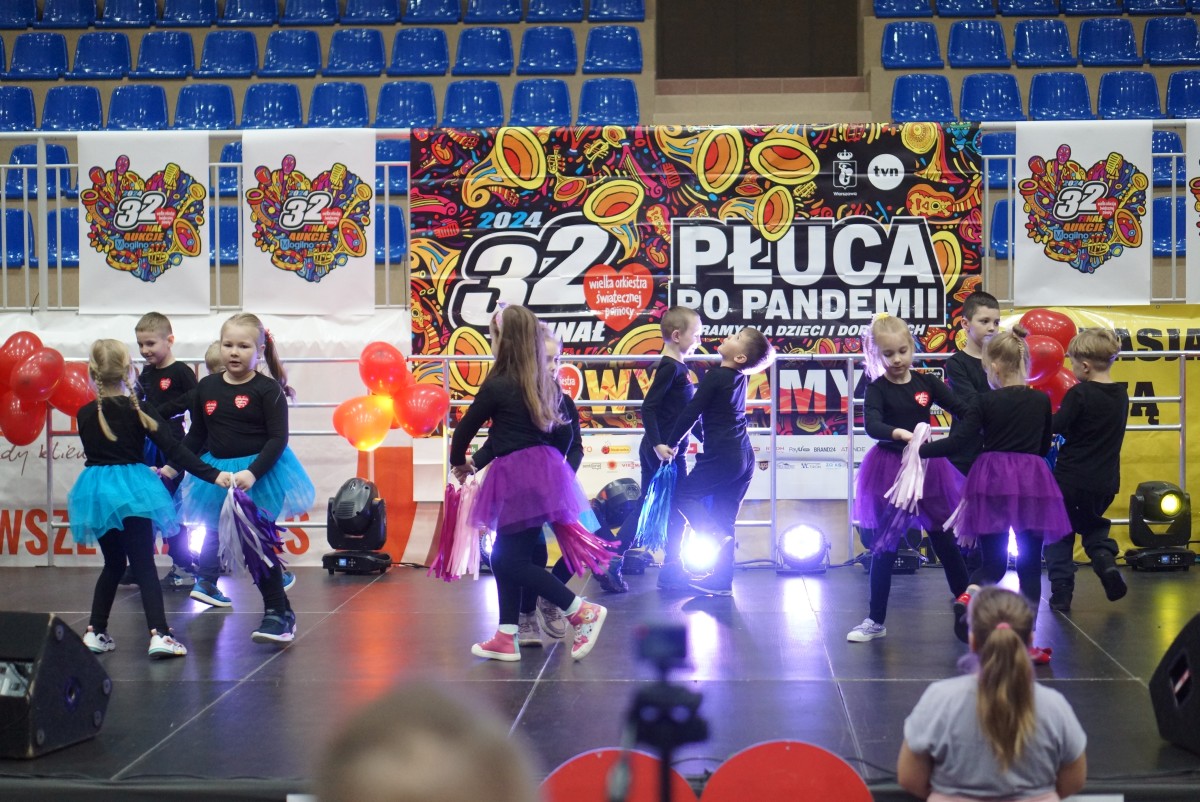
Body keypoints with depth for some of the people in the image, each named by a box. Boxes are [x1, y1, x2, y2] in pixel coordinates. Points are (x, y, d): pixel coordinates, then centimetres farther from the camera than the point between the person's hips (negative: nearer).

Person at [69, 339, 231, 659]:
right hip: (132, 489, -4)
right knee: (144, 565, -3)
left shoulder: (85, 415, 4)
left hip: (95, 489, 4)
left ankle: (95, 631, 17)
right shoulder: (139, 411, -6)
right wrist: (212, 475, -15)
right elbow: (174, 449, -12)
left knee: (113, 563, 18)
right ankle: (159, 634, -15)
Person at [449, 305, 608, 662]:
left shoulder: (497, 387, -10)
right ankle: (507, 637, 17)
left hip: (517, 477, -8)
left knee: (512, 560, -2)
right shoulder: (547, 384, 9)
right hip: (544, 468, 8)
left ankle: (583, 612, -8)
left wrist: (459, 463, 16)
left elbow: (466, 428, -2)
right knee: (504, 557, 14)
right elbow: (555, 429, 13)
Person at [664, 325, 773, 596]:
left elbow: (691, 413, -10)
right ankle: (722, 581, 12)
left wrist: (672, 443, 0)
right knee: (724, 517, 10)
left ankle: (715, 535, -11)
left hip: (722, 456, -8)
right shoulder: (738, 377, 11)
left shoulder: (715, 377, -12)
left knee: (684, 493, 8)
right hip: (743, 457, 8)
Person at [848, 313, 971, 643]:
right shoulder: (877, 389, -7)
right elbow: (872, 425, -24)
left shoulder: (926, 383, 0)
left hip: (927, 467, 2)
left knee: (945, 540, 11)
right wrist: (900, 434, -42)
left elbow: (963, 411, 0)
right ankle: (876, 620, 15)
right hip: (889, 470, -2)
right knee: (883, 548, 5)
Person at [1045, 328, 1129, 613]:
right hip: (1105, 483, 5)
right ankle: (1105, 558, 0)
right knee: (1093, 524, 27)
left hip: (1071, 479, -5)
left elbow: (1055, 426, -18)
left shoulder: (1079, 394, -17)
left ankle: (1061, 591, 7)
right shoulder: (1121, 396, 4)